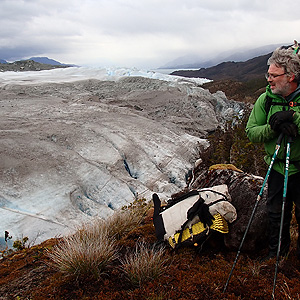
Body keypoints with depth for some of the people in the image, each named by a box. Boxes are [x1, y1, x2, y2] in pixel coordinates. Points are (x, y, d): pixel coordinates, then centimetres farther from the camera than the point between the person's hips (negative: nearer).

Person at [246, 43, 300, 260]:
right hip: (277, 167, 3)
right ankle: (277, 253, 38)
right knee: (276, 214, 16)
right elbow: (251, 132, -4)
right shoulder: (265, 100, -3)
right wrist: (273, 127, -21)